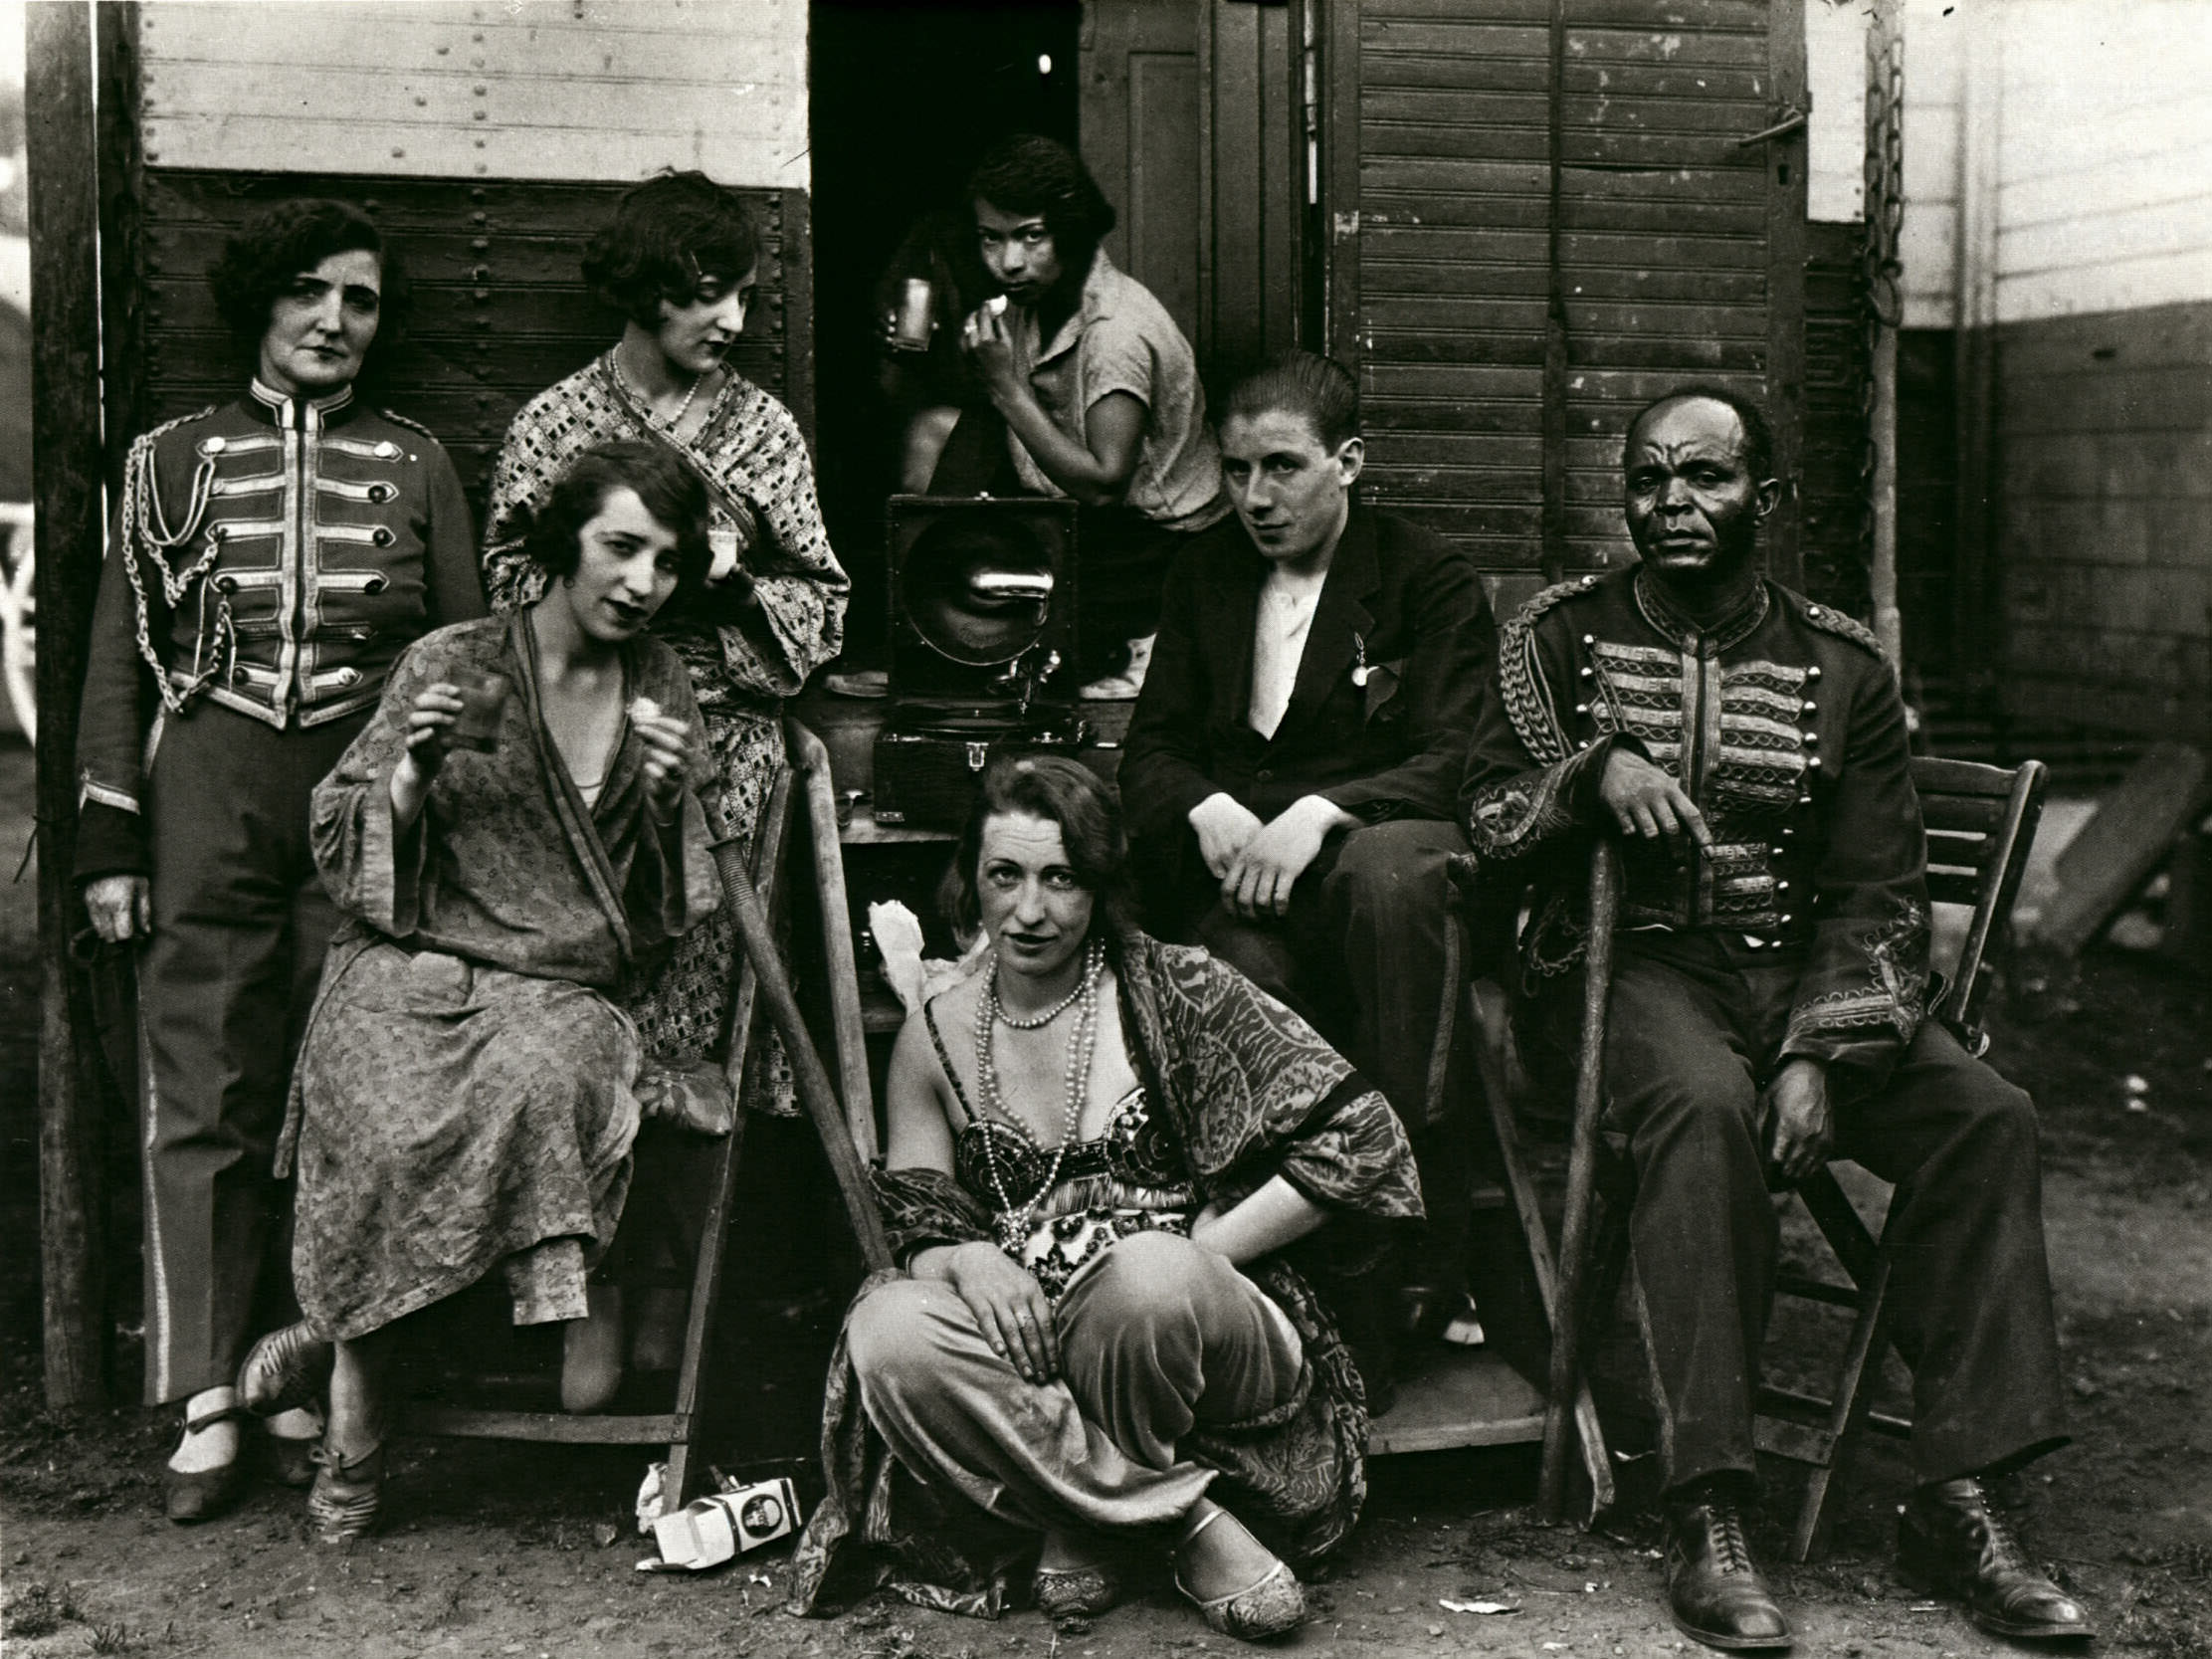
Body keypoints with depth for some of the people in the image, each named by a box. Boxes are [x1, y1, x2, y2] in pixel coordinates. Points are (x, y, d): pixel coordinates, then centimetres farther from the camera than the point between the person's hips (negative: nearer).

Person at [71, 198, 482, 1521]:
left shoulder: (417, 466, 12)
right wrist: (110, 841, 3)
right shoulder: (176, 459, 12)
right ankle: (207, 1405, 1)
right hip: (209, 796, 0)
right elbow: (121, 654, 10)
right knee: (205, 1102, -2)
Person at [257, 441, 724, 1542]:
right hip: (413, 968, -2)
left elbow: (674, 907, 14)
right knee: (390, 1129, -32)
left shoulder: (662, 688, 13)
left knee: (532, 1079, -36)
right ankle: (353, 1436, -20)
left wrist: (671, 802, -6)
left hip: (566, 990, 2)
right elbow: (341, 846, 7)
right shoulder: (448, 665, 4)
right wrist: (415, 775, -12)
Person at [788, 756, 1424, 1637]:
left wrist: (1192, 1259, -10)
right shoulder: (936, 1042, 11)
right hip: (1029, 1350, 3)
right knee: (887, 1333, -28)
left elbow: (1359, 1138, -4)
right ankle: (1192, 1520, -23)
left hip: (1198, 1334, -3)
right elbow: (917, 1234, 11)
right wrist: (966, 1257, -15)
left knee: (1146, 1270, -37)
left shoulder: (1177, 994, 1)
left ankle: (1085, 1523, -10)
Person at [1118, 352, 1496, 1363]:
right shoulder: (1205, 575, 21)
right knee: (1246, 975, -35)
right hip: (1230, 868, 3)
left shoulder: (1433, 581, 7)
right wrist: (1208, 812, -7)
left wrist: (1315, 816, -22)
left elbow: (1448, 764, -5)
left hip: (1373, 847, -2)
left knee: (1390, 871, -40)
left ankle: (1425, 1263, -37)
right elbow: (1149, 749, 17)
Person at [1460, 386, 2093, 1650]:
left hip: (1805, 970, 3)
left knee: (1986, 1117, -22)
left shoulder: (1843, 667, 9)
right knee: (1706, 1107, -35)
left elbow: (1879, 894, 2)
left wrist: (1820, 1056, -13)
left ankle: (1957, 1500, -17)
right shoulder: (1565, 634, 10)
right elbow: (1489, 814, 5)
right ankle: (1709, 1520, -35)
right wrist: (1595, 768, -16)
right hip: (1637, 965, -2)